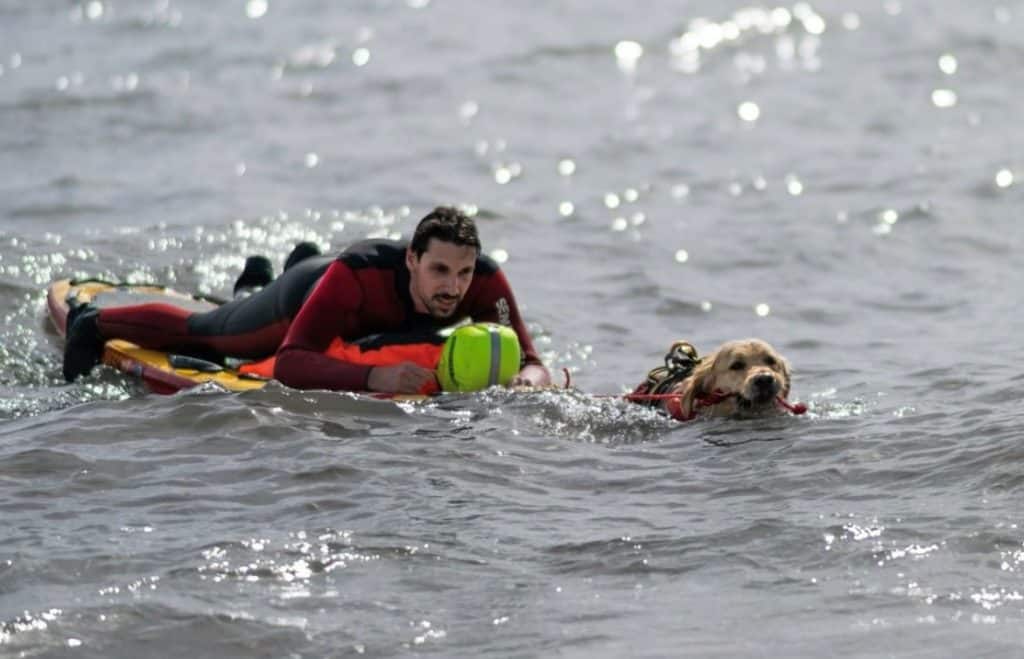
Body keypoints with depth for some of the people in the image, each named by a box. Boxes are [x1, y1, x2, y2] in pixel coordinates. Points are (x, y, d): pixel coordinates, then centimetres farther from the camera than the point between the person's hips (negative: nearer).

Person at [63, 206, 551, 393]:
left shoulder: (485, 283, -41)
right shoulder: (355, 275, -51)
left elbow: (528, 358, -35)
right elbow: (288, 364, -52)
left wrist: (528, 379, -60)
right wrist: (374, 377, -67)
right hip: (305, 296, -4)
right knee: (197, 331, 24)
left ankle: (284, 272, 75)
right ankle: (93, 324, 53)